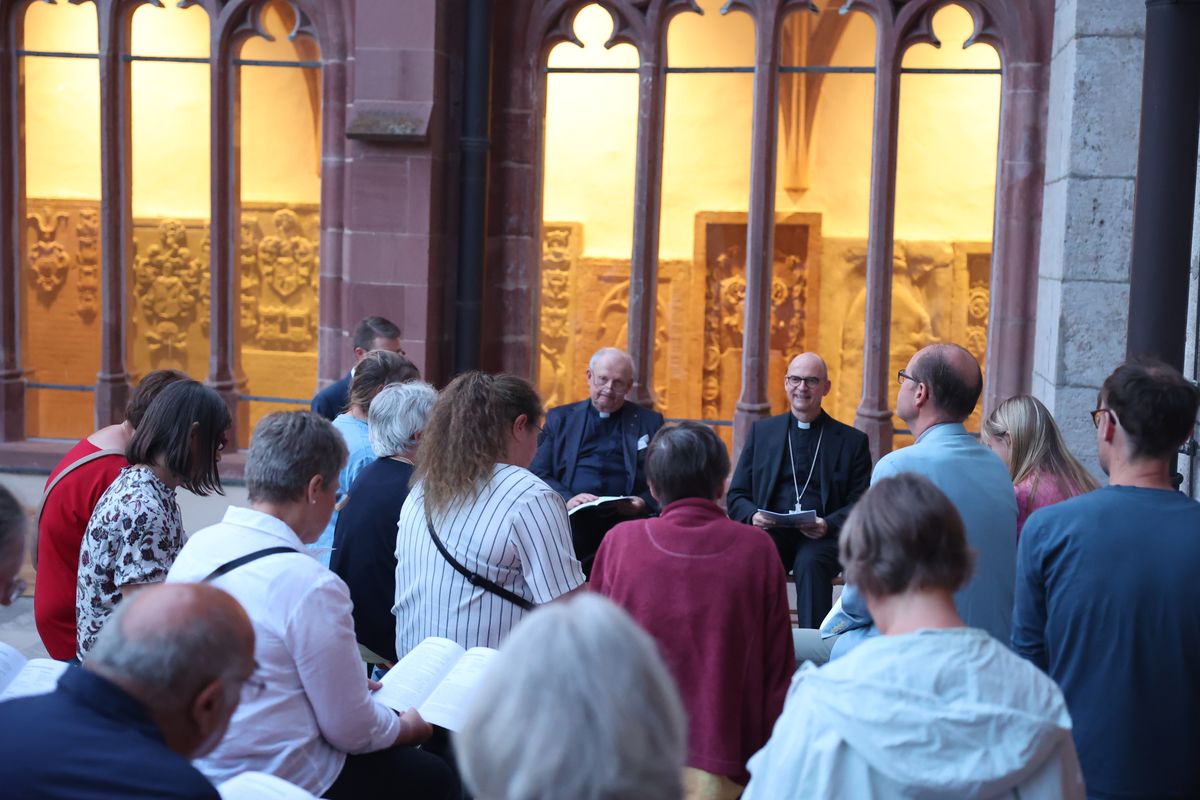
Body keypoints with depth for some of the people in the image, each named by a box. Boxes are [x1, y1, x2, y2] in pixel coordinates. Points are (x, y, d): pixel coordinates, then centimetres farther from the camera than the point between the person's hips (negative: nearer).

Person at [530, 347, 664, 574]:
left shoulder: (649, 421, 17)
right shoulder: (560, 419, 18)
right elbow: (538, 473, 9)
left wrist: (645, 503, -9)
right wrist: (565, 499, -11)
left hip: (624, 519, 1)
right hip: (568, 520, -1)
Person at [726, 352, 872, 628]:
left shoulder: (852, 440, 13)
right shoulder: (762, 431, 18)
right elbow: (736, 495, 15)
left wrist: (828, 525, -15)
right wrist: (753, 516, -9)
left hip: (822, 536, -1)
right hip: (770, 532, 1)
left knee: (811, 562, -35)